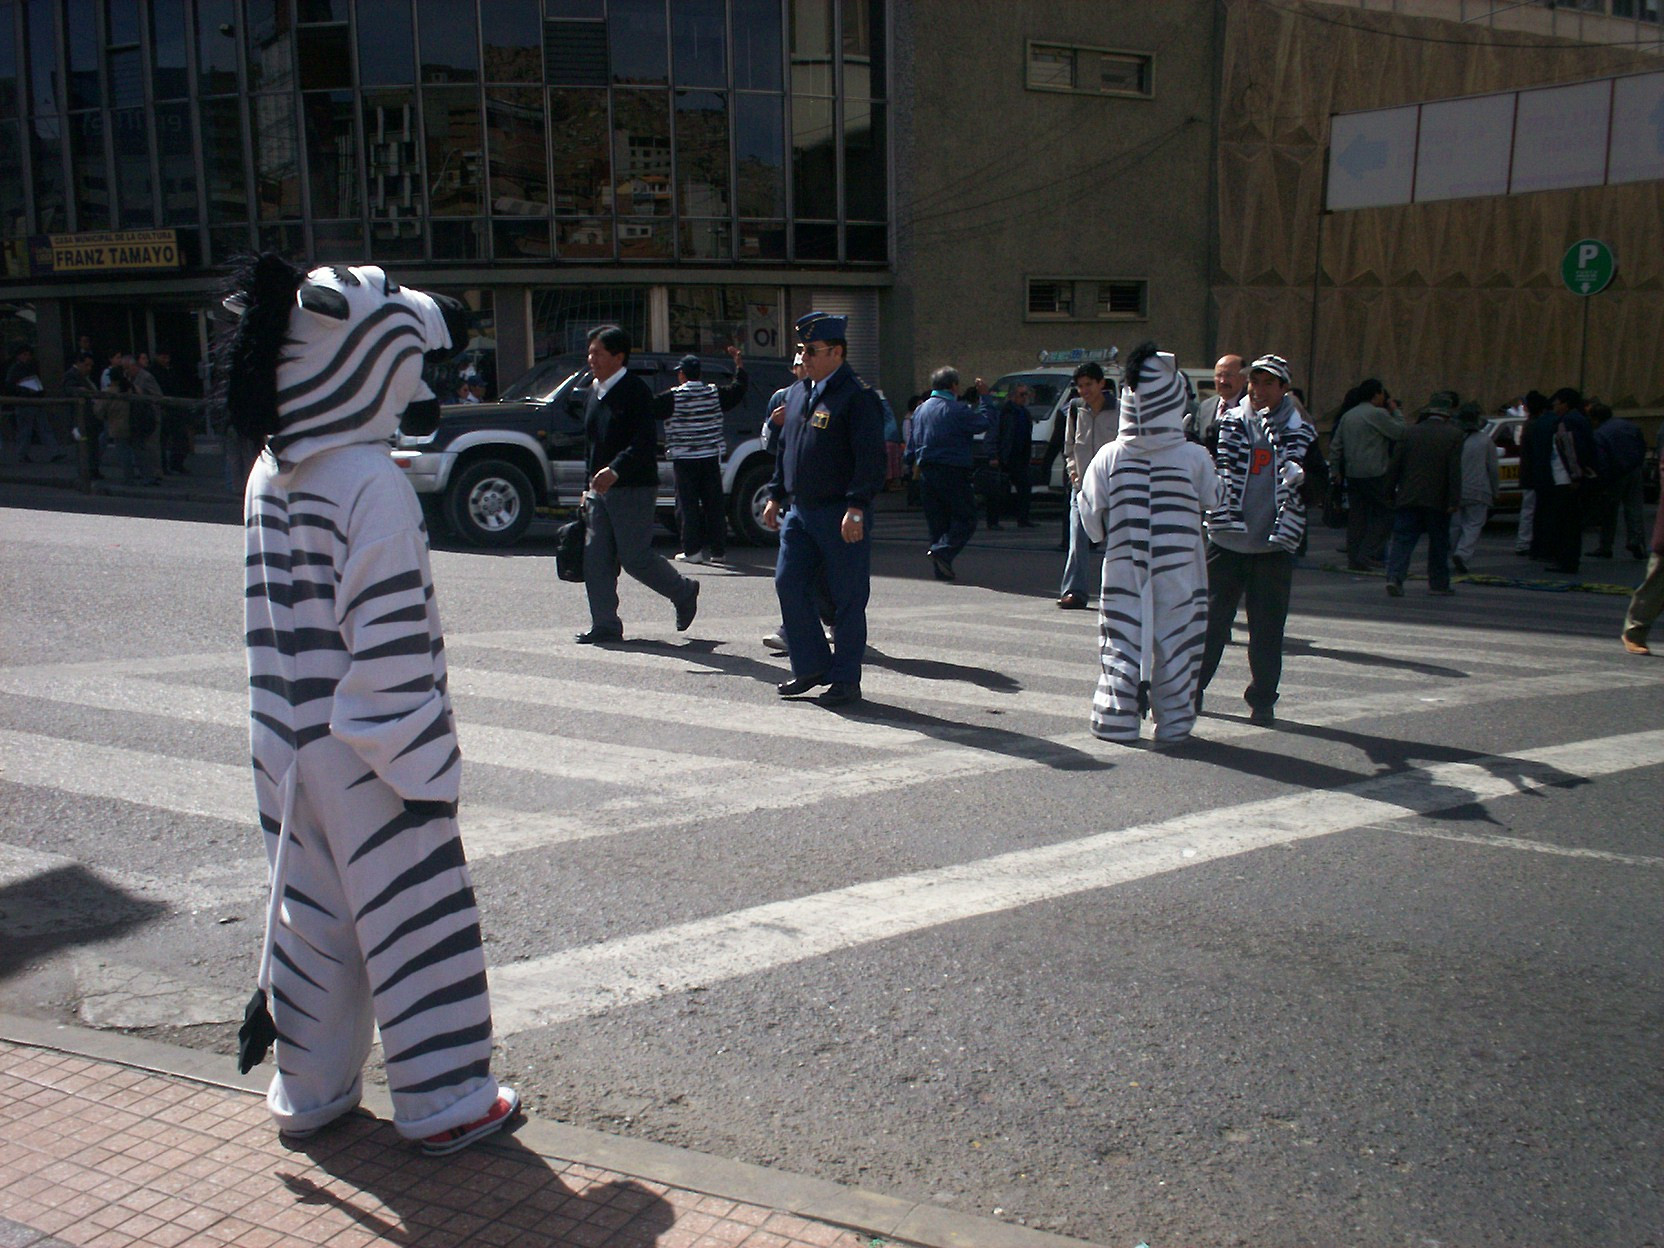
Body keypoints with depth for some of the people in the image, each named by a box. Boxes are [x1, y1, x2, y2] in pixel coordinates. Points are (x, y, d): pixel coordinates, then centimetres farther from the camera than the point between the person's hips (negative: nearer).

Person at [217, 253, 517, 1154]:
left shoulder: (269, 475, 6)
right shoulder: (372, 482, -19)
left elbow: (278, 620, 12)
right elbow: (391, 640, -20)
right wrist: (422, 762, -14)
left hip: (285, 744, 8)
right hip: (364, 753, -8)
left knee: (310, 912, 18)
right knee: (413, 919, 4)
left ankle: (309, 1091, 30)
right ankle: (444, 1099, 16)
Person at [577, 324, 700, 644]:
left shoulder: (635, 390, -12)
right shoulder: (596, 390, 15)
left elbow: (645, 443, -22)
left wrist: (615, 470, -33)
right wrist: (592, 485, 19)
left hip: (633, 488, -8)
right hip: (601, 487, 8)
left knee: (634, 556, -4)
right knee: (596, 557, 4)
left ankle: (684, 593, 20)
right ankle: (605, 625, 10)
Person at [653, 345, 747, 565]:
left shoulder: (674, 397, -8)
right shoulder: (715, 393, 3)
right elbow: (738, 389, 18)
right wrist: (739, 363, 30)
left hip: (684, 458, -4)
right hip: (710, 457, 4)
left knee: (688, 506, 1)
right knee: (714, 504, 8)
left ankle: (693, 551, -1)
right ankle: (719, 550, 10)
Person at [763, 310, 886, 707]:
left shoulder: (857, 397, -10)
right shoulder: (798, 395, 15)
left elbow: (871, 458, -16)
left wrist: (856, 507, -22)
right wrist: (776, 495, 18)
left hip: (841, 515, -8)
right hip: (800, 511, 8)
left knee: (847, 598, 0)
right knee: (789, 584, 4)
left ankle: (846, 680, 10)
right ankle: (811, 667, 17)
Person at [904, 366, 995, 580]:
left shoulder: (920, 410, 13)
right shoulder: (957, 410, -10)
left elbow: (912, 444, 18)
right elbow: (986, 423, -6)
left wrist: (911, 462, 28)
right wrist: (985, 397, 3)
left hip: (926, 472, 7)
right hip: (952, 472, -7)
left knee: (936, 521, 12)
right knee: (965, 519, 0)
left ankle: (941, 569, 10)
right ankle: (943, 551, -21)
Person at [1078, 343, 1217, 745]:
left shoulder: (1108, 458, -8)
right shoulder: (1195, 457, -11)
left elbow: (1092, 522, -4)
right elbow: (1212, 501, 3)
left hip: (1124, 571, 1)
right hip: (1180, 573, -1)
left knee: (1121, 641, 10)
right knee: (1176, 643, 10)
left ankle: (1116, 719, 10)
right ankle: (1173, 722, 15)